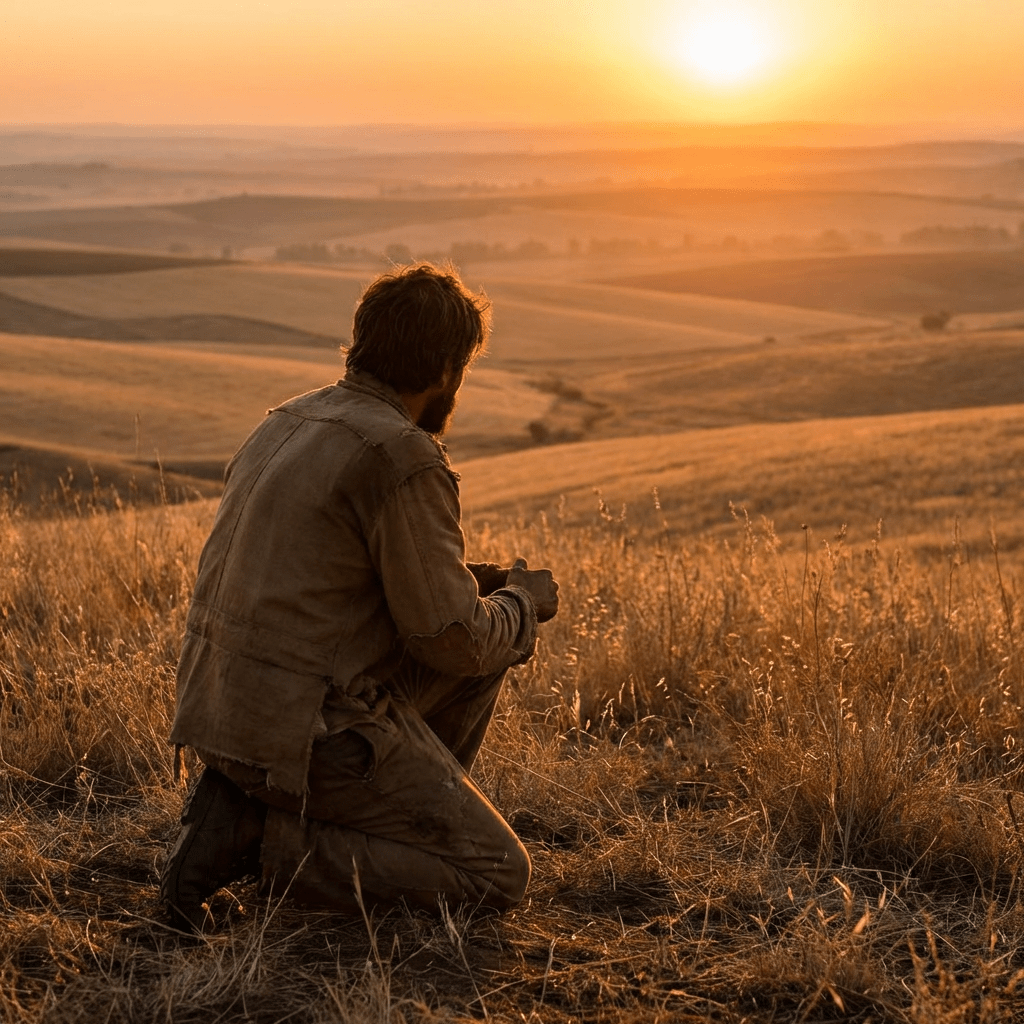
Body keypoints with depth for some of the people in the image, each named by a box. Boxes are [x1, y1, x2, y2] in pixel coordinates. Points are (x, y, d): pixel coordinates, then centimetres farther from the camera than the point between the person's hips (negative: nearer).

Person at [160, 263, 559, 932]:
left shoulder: (287, 423, 12)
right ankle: (259, 839, -5)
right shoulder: (405, 457, -17)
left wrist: (476, 579, 19)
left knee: (496, 637, 19)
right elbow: (454, 642, -14)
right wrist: (524, 598, 7)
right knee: (499, 876, 2)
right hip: (312, 722, -9)